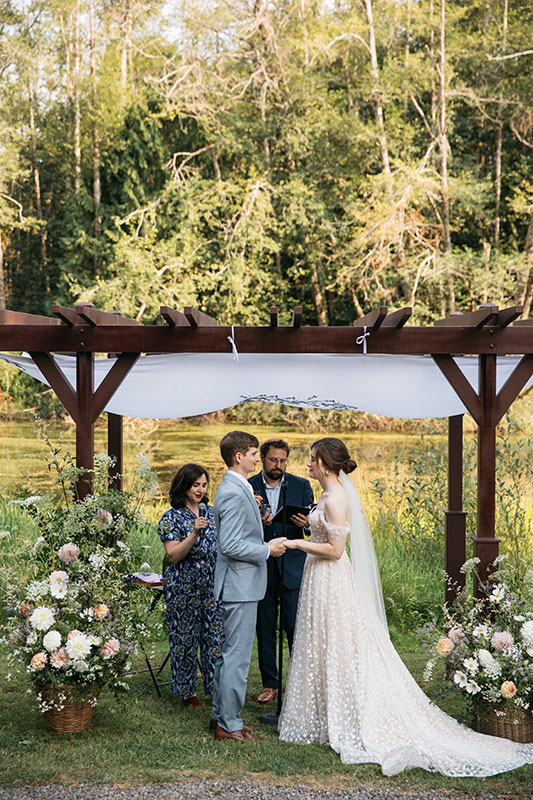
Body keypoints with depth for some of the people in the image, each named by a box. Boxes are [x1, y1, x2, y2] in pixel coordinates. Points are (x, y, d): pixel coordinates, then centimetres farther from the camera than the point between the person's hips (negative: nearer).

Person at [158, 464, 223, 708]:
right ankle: (187, 691, 16)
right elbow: (174, 555, -12)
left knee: (215, 636, 2)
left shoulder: (211, 512, 10)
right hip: (184, 586, -4)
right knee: (185, 638, 3)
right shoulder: (171, 518, -5)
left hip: (213, 585, 4)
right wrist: (194, 533, -25)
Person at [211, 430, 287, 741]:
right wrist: (267, 550, -15)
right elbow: (230, 545, -23)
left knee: (229, 652, 17)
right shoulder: (235, 494, -20)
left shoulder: (237, 488, 13)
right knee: (237, 655, -5)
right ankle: (230, 724, 2)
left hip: (238, 584, 11)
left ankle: (221, 715, 26)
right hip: (241, 585, -11)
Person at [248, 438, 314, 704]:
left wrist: (307, 522, -21)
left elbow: (314, 521, 3)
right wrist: (258, 523, -21)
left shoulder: (301, 485, 4)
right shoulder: (248, 488, 2)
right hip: (261, 567, 1)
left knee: (295, 626, -3)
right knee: (265, 629, 8)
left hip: (292, 566, -1)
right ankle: (270, 684, 20)